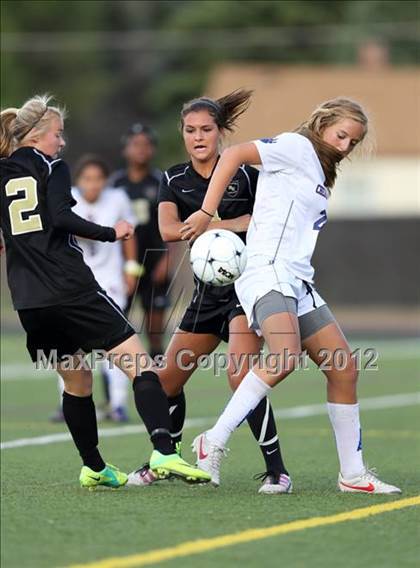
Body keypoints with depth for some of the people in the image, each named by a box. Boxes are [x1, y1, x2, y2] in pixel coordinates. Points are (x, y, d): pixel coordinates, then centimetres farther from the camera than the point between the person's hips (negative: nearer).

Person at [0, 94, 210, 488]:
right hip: (70, 289, -6)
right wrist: (109, 233, -8)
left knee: (75, 381, 22)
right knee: (140, 365, -8)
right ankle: (164, 452, -25)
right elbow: (60, 217, -16)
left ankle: (92, 467, 24)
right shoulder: (51, 167, -1)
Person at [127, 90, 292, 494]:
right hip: (208, 291, 6)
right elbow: (169, 230, -15)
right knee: (166, 378, 9)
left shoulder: (244, 172, -7)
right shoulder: (174, 180, 3)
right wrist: (233, 224, -23)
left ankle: (276, 471, -17)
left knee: (240, 374, -23)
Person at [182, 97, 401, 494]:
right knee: (285, 359, -31)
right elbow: (234, 154, -13)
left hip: (298, 282, 10)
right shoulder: (298, 147, -1)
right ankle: (213, 442, -24)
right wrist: (207, 213, -16)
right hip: (268, 272, -10)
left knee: (344, 369, 6)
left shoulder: (320, 175, 26)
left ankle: (352, 474, 12)